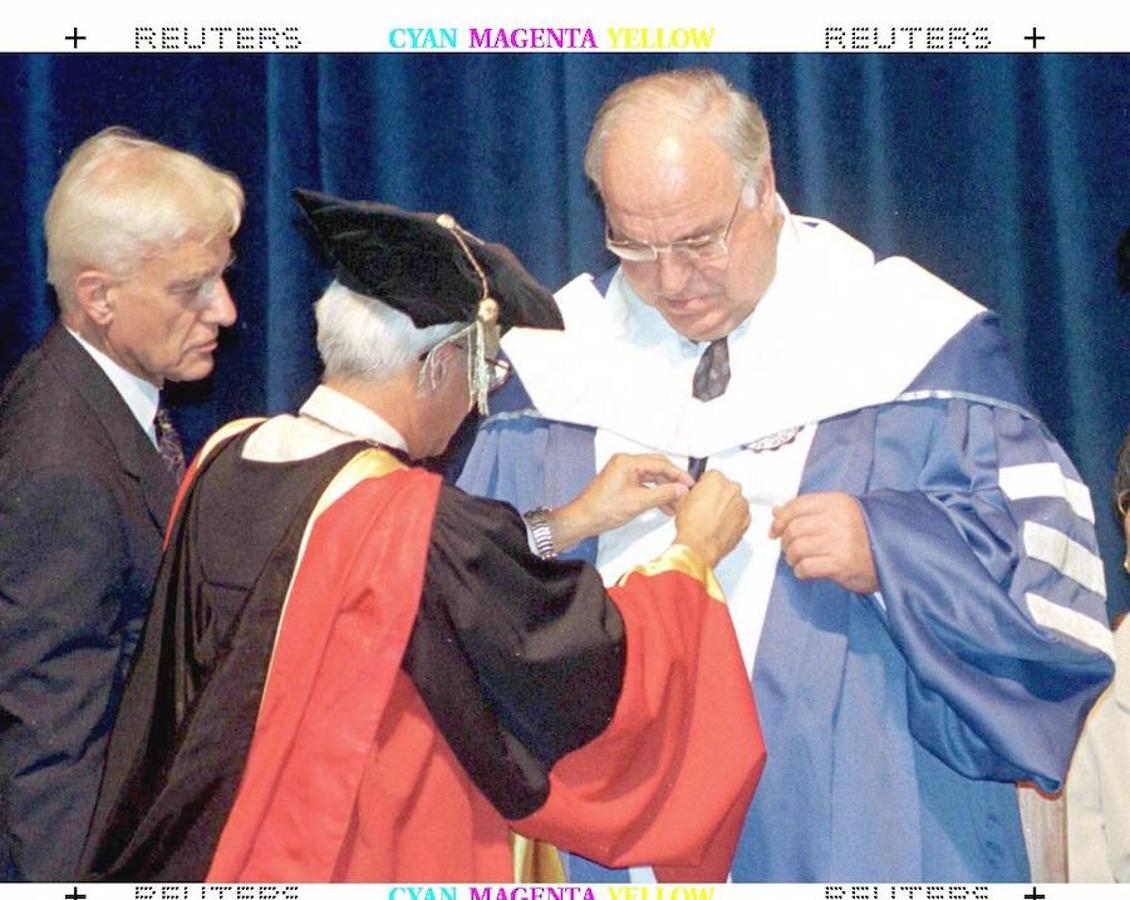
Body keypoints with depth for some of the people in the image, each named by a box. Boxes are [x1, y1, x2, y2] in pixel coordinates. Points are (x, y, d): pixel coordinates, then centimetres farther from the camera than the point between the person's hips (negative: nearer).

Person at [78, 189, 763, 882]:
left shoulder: (223, 460, -5)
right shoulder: (412, 518, -26)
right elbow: (595, 660, -14)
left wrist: (567, 524, 9)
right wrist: (694, 550, 2)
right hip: (368, 868, -7)